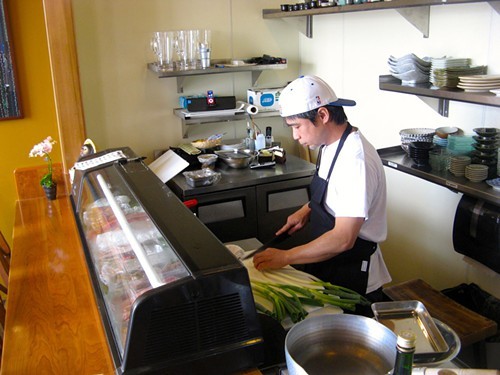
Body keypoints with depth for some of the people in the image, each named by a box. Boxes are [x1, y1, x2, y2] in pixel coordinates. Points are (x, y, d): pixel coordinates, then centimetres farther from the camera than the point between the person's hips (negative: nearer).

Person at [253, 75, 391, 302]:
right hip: (326, 270, 8)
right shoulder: (330, 145, 0)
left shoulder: (356, 160, -28)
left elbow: (343, 239, -30)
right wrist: (306, 211, 1)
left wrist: (285, 257, -25)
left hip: (353, 281, -8)